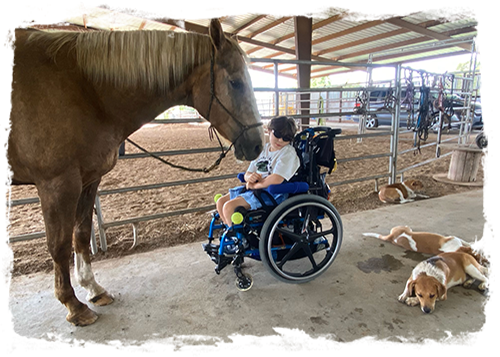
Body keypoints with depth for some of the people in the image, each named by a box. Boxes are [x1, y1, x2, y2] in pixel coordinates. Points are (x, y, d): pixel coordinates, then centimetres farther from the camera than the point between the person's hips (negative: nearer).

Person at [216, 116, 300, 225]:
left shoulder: (288, 152, -10)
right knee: (221, 202, 5)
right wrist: (250, 177, -11)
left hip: (273, 193, -8)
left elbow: (277, 179, -24)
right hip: (253, 188, 9)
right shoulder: (263, 149, 13)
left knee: (228, 206, -21)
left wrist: (254, 185, -13)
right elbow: (247, 174, 13)